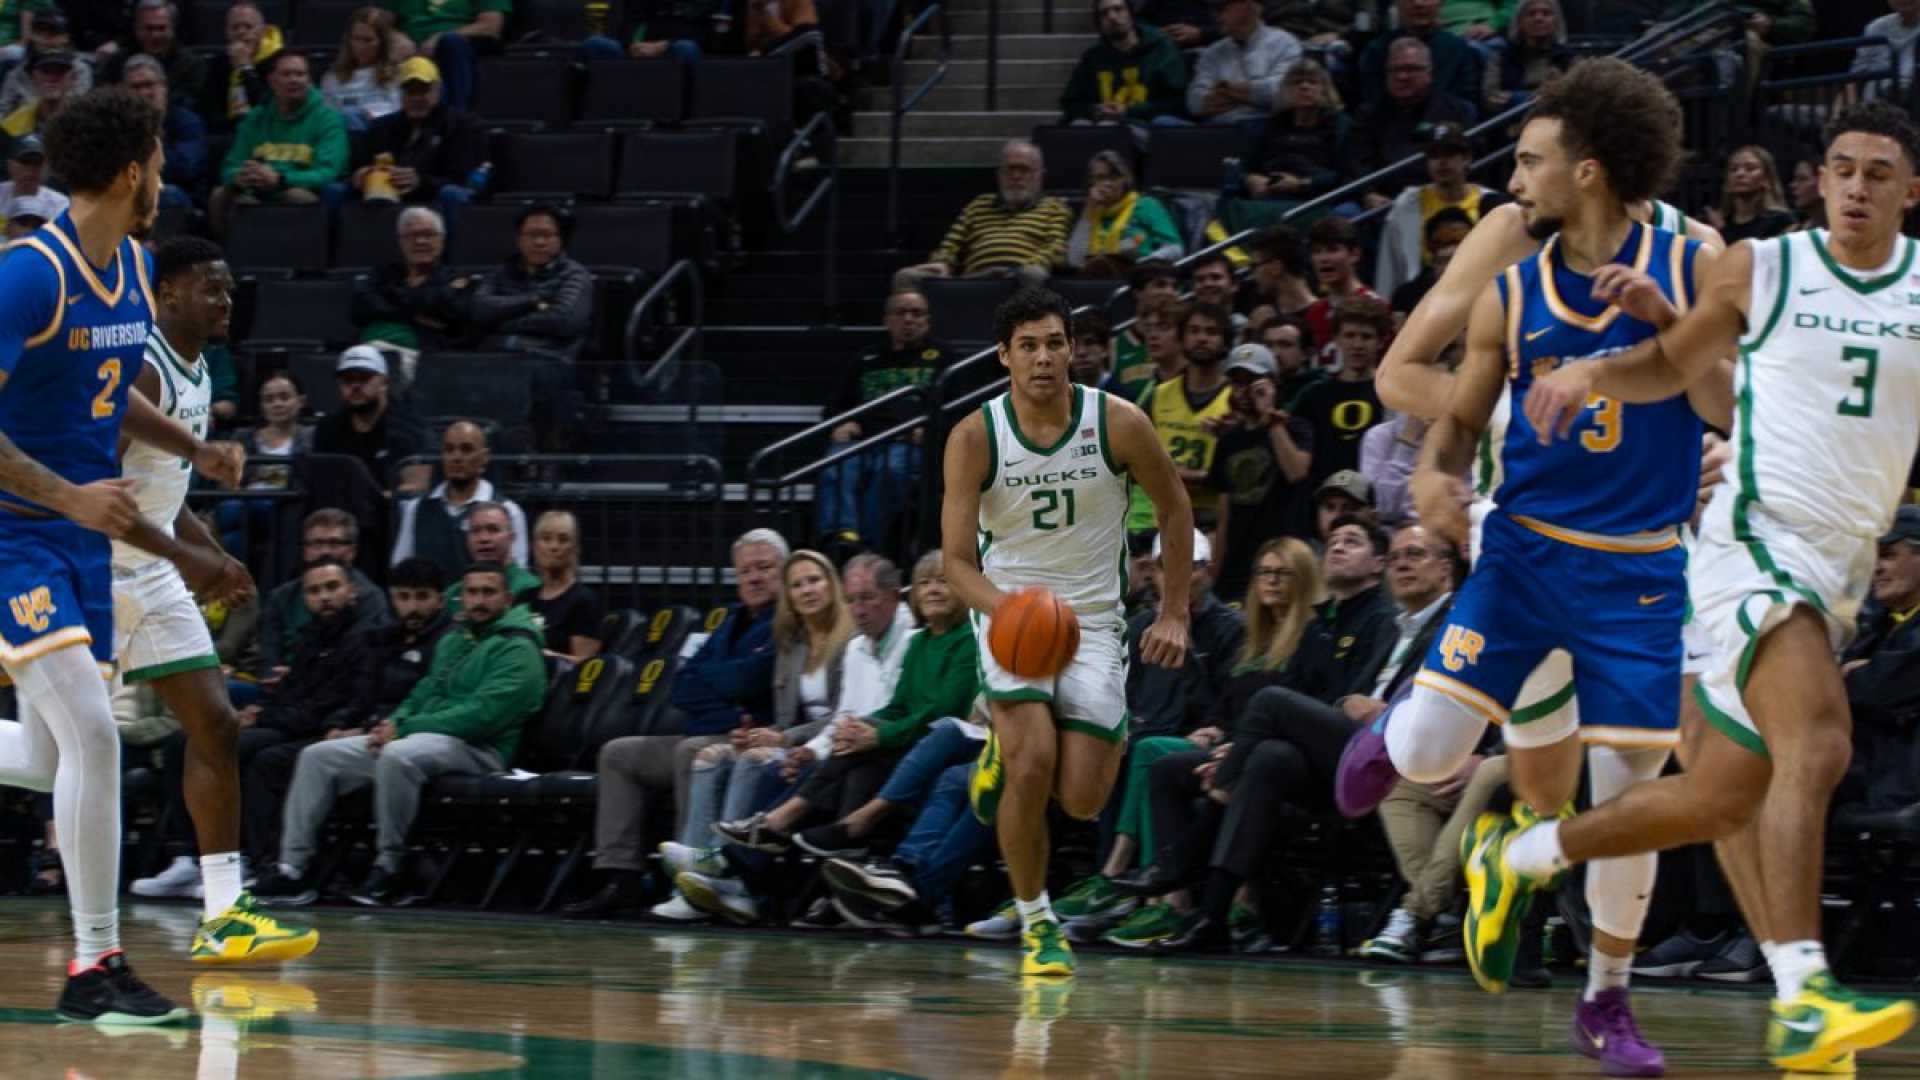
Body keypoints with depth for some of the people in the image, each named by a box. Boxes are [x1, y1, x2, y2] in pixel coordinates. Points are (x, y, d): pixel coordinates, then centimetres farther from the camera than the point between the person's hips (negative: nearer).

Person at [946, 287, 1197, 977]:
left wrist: (1174, 613, 3)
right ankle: (1036, 924, -1)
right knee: (1032, 767, -22)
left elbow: (1174, 508, 6)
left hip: (1092, 619, 1)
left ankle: (1012, 749, 29)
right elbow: (957, 562, -12)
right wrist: (1009, 608, -33)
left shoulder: (1119, 425, -11)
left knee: (1081, 799, -7)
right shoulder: (974, 438, -12)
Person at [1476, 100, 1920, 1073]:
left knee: (1720, 801, 12)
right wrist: (1593, 371, -4)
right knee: (1817, 746, -28)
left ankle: (1515, 856, 34)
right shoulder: (1760, 269, 1)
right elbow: (1674, 365, 14)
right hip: (1756, 544, -5)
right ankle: (1801, 1001, -32)